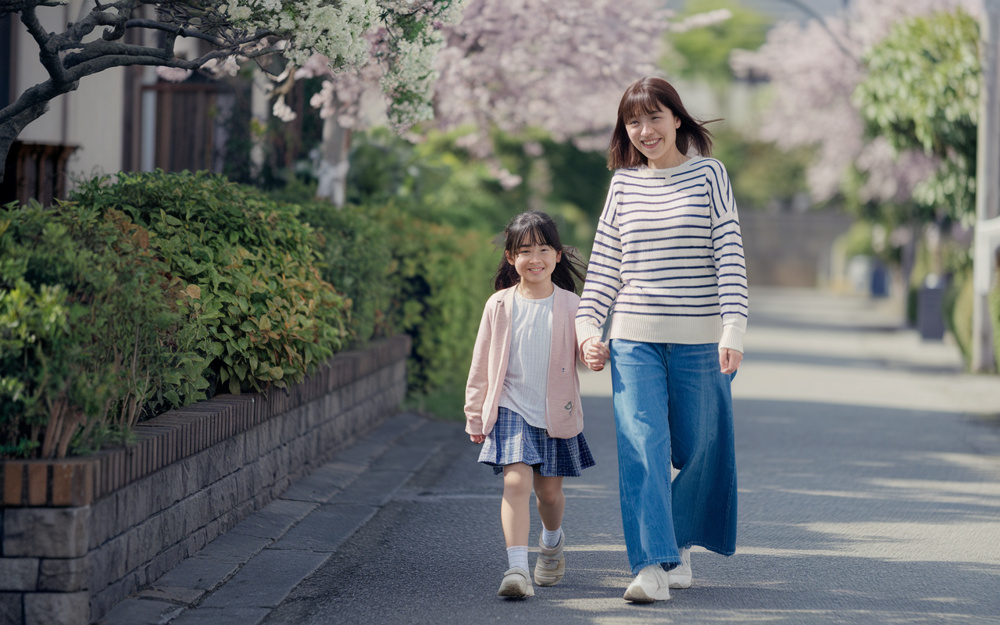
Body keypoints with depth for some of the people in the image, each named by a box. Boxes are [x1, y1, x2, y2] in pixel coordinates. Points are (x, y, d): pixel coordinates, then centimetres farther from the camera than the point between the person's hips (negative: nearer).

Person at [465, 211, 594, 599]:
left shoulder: (569, 305, 0)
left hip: (556, 413, 1)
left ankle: (552, 541, 43)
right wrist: (475, 416, 8)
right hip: (511, 409, -1)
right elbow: (481, 365, 7)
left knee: (549, 491, 11)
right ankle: (517, 568, -22)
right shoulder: (500, 306, 1)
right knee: (516, 481, -17)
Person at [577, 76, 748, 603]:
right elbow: (603, 264, 12)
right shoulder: (623, 184, 9)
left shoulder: (708, 174, 2)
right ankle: (652, 564, -17)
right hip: (634, 339, 1)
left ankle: (680, 543, 29)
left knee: (700, 449, 5)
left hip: (699, 340, -1)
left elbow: (730, 254, -3)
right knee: (641, 448, -12)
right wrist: (587, 329, 2)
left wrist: (733, 330, -13)